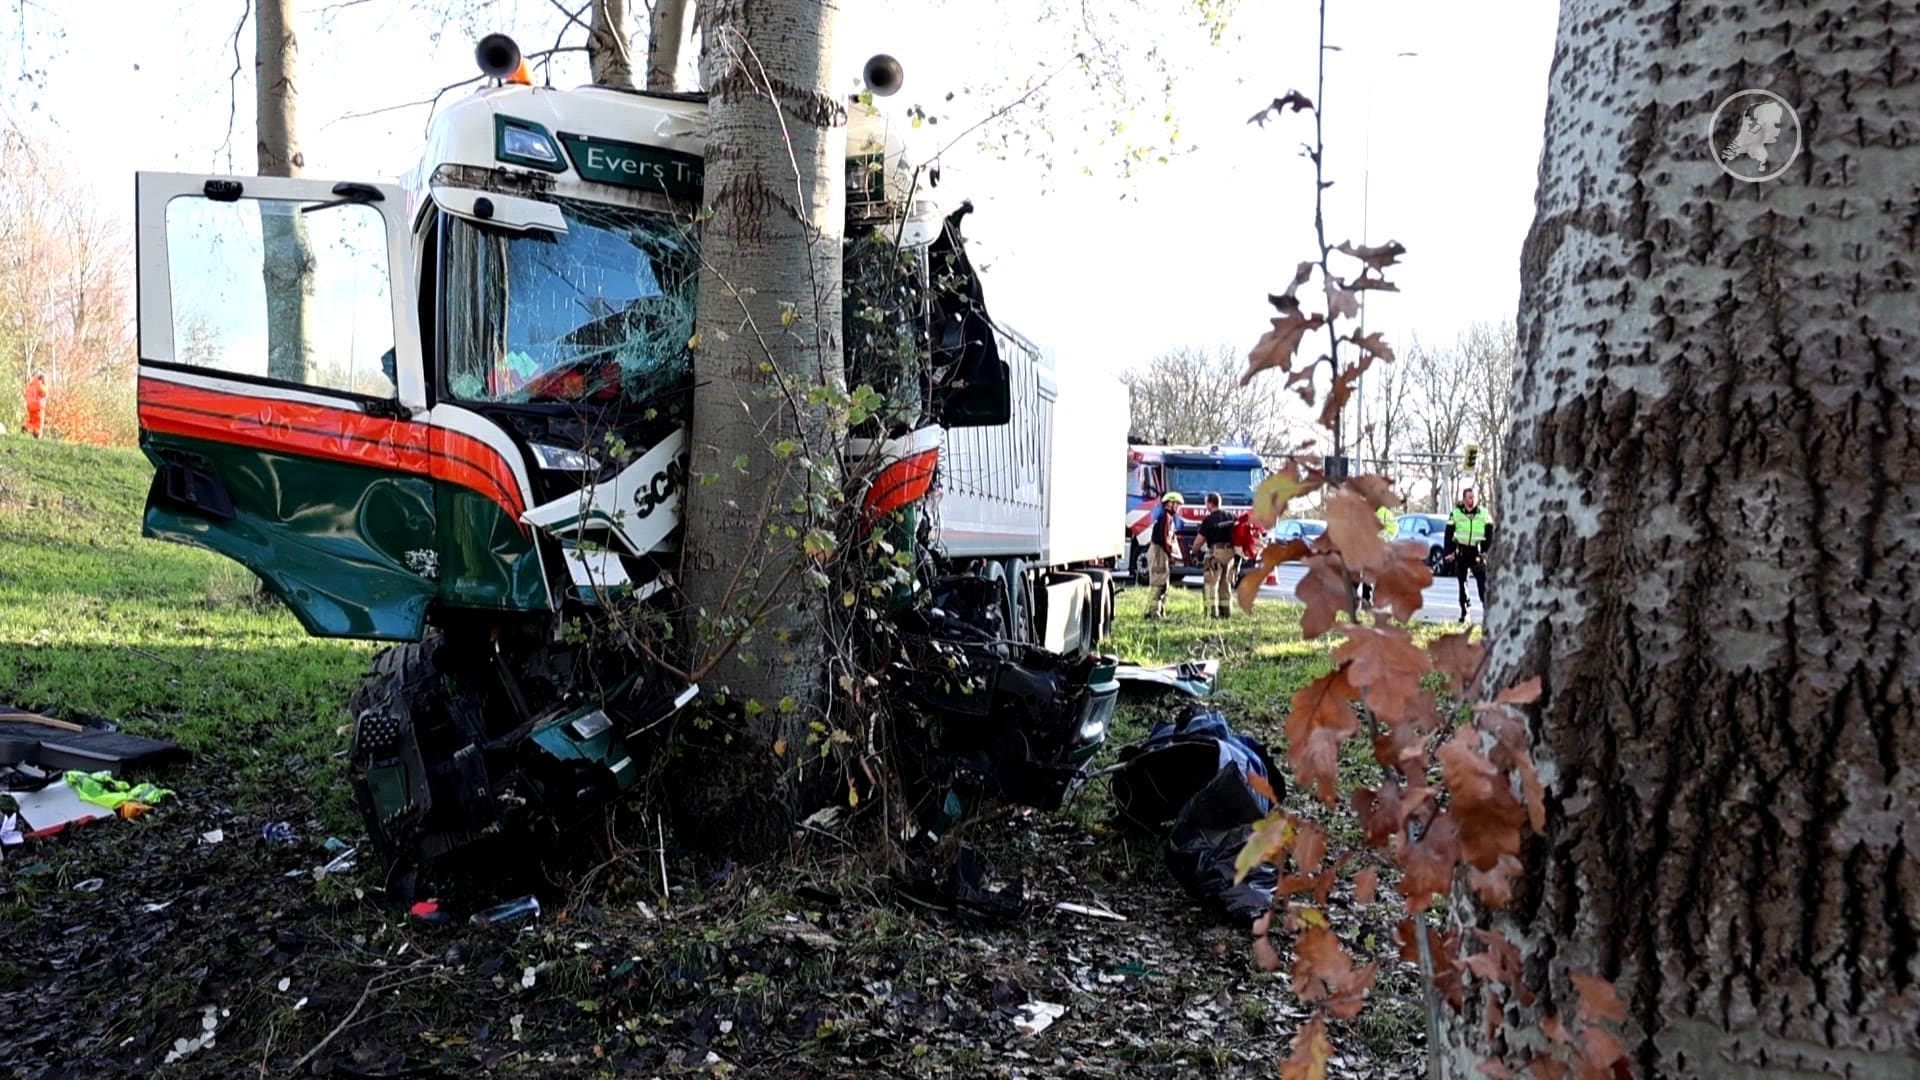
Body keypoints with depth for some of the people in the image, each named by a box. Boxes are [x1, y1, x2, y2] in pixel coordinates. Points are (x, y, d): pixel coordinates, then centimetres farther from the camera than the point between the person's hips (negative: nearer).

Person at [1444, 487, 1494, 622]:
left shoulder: (1484, 513, 2)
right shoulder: (1455, 513, 0)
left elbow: (1490, 534, 5)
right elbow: (1449, 534, 3)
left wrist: (1487, 551, -3)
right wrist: (1449, 552, -3)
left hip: (1477, 552, -1)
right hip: (1461, 552, 1)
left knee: (1482, 582, -9)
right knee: (1462, 583, 6)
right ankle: (1464, 613, 13)